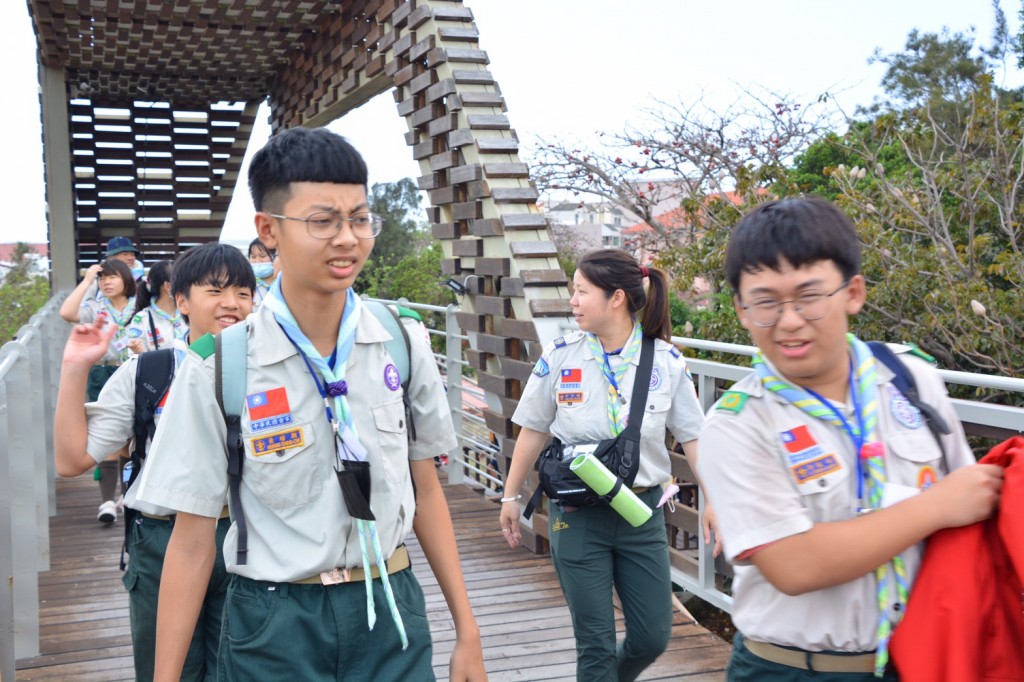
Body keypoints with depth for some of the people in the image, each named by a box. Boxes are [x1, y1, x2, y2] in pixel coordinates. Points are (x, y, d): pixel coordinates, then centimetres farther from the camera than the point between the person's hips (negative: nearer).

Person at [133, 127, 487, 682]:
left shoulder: (404, 345, -4)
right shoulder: (217, 369, -12)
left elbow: (425, 490, 5)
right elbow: (193, 538, -6)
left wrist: (467, 632, 8)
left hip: (390, 607, 3)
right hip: (274, 623, -2)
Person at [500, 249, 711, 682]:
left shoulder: (667, 361, -6)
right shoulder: (559, 357, -6)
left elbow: (692, 436, 0)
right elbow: (533, 431, 4)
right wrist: (511, 496, 9)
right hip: (577, 515, -1)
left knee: (653, 636, 9)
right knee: (596, 643, 4)